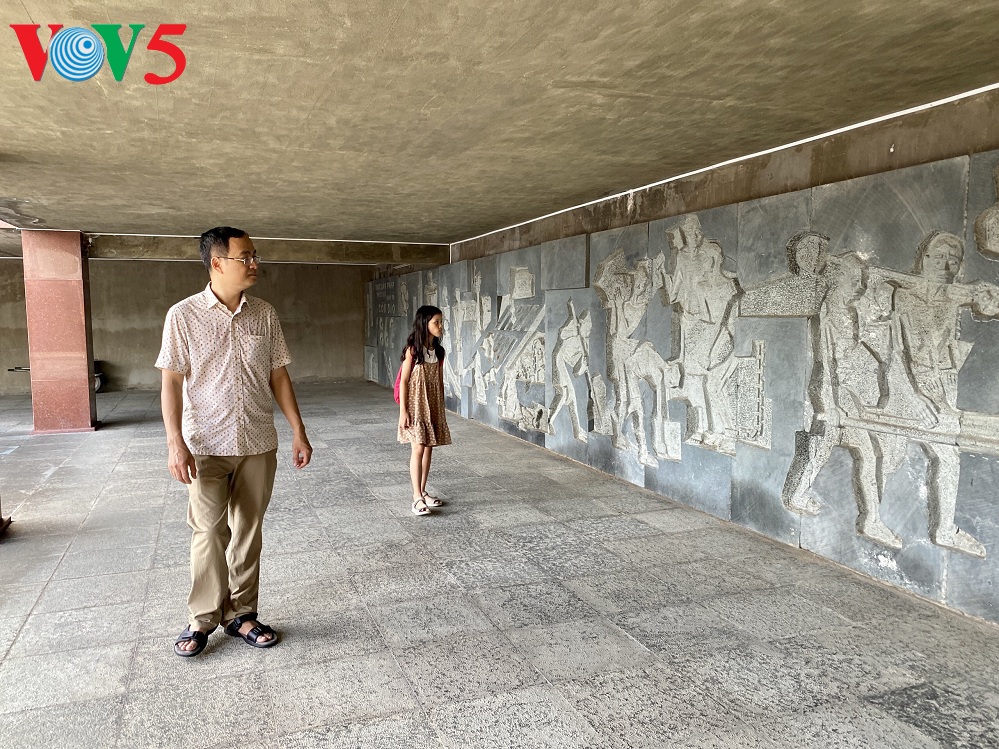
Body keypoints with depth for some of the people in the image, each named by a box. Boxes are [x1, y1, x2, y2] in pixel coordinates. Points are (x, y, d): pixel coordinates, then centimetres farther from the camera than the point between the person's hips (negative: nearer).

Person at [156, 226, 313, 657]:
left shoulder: (264, 315, 4)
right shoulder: (183, 315, -5)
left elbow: (279, 377, 8)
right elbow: (172, 382, -5)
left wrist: (299, 432, 4)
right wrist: (175, 443, -14)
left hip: (259, 444, 3)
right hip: (207, 445, -3)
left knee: (248, 531, 9)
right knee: (209, 532, -1)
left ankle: (240, 613, 23)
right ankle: (203, 618, 18)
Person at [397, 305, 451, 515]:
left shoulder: (438, 351, 7)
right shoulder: (413, 350, -10)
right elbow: (404, 381, -10)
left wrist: (441, 407, 13)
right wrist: (403, 410, -13)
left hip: (433, 405, 6)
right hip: (416, 404, -6)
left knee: (429, 448, 9)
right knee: (418, 449, -9)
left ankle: (422, 492, 21)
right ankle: (417, 498, -6)